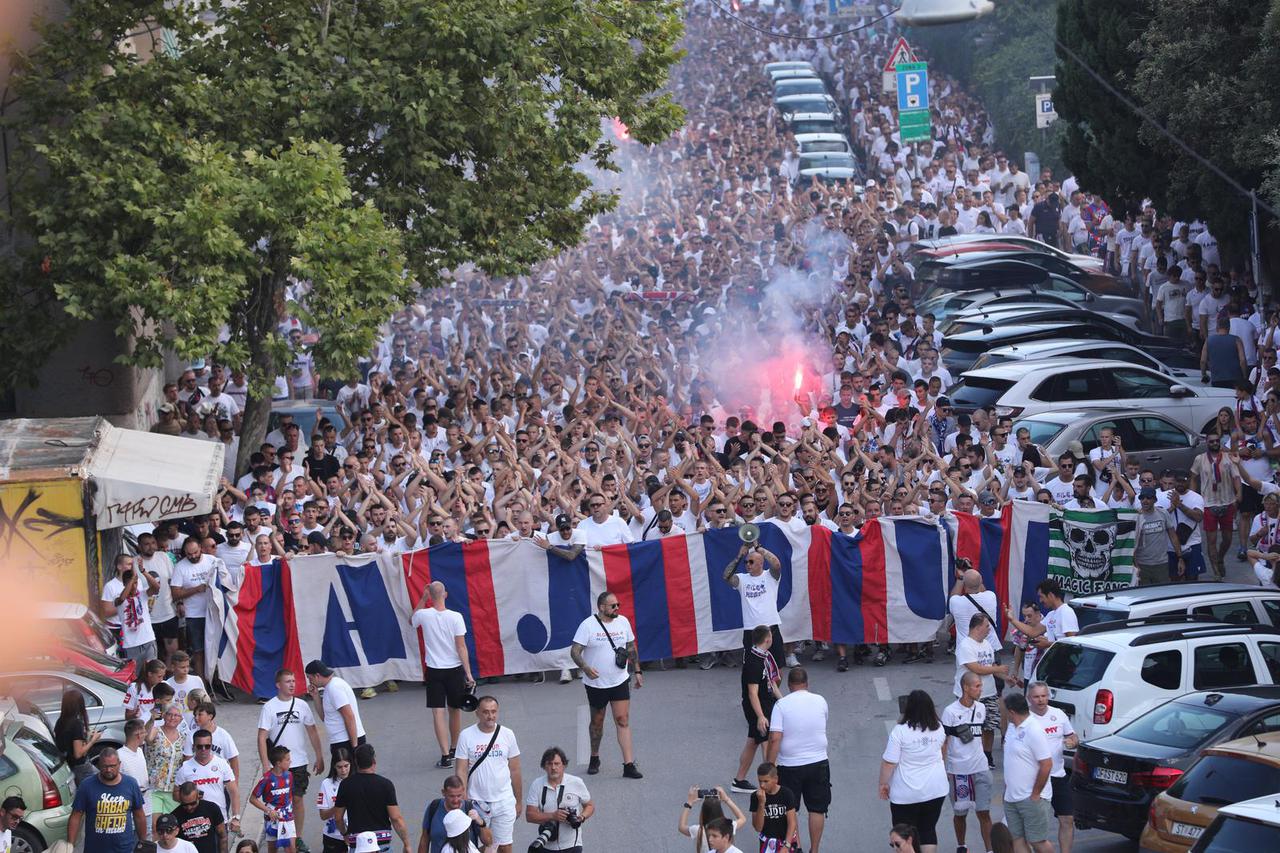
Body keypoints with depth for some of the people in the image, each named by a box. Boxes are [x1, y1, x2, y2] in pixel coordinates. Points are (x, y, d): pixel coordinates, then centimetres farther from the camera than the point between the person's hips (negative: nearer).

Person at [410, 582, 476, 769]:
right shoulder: (455, 617, -11)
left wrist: (423, 599, 18)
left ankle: (446, 755, -9)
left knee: (438, 713, -1)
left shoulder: (424, 615, -7)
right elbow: (461, 646, -11)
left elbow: (411, 621, 19)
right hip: (454, 669, 0)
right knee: (455, 711, 16)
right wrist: (468, 673, -7)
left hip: (433, 671, 0)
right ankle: (454, 750, 31)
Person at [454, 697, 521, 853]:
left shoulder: (507, 735, 1)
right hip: (477, 803, -1)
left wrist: (518, 802, 10)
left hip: (504, 801, 1)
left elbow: (514, 770, 8)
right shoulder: (466, 736, -5)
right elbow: (461, 771, -5)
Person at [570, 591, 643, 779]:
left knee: (623, 721, -7)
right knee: (597, 721, 12)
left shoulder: (623, 621, 3)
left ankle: (629, 765, -9)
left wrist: (637, 671, 15)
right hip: (596, 684, -2)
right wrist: (585, 668, -33)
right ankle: (594, 760, 33)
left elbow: (631, 647, 15)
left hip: (620, 681, 2)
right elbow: (575, 651, -15)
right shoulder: (588, 625, -11)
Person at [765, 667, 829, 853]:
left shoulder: (781, 704, -11)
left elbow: (775, 738, -17)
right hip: (818, 763, 2)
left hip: (789, 766, -2)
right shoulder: (820, 701, -2)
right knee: (817, 809, 12)